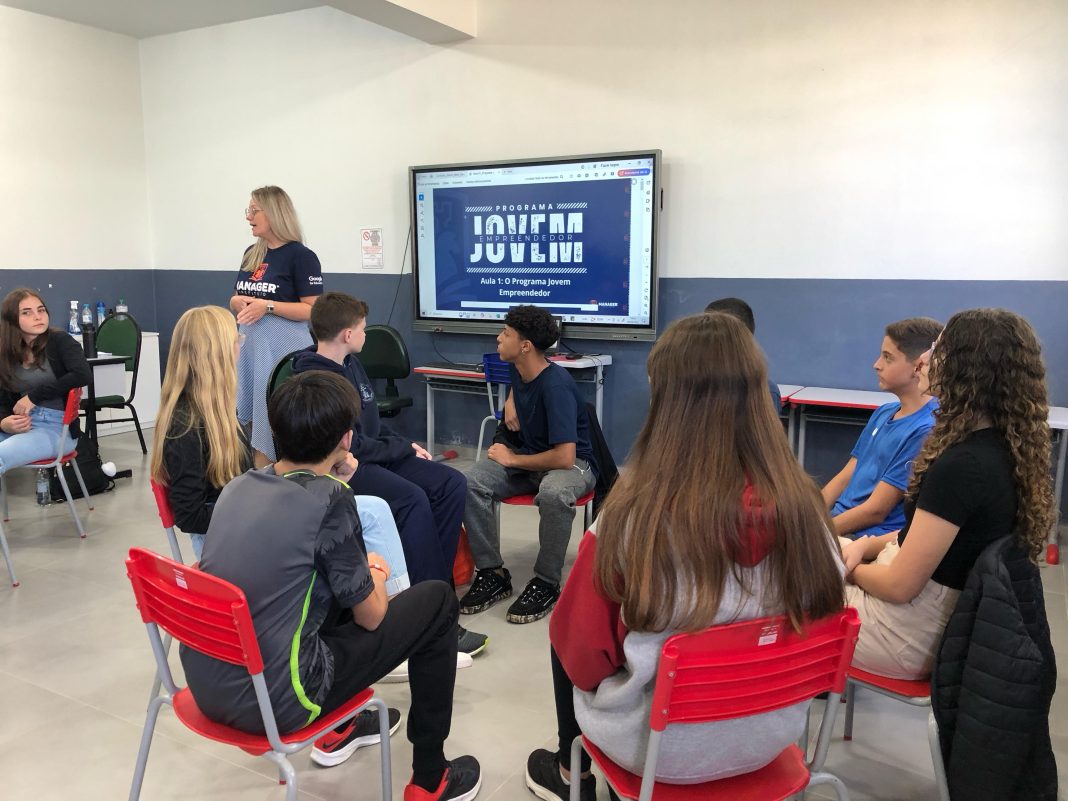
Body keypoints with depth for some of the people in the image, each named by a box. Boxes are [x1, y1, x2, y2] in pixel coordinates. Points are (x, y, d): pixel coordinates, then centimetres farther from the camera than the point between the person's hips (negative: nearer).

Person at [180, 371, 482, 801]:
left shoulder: (239, 484, 3)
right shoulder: (328, 498, -17)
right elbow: (370, 616, -6)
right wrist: (377, 573, 13)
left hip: (205, 686, 7)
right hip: (272, 700, -7)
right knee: (437, 600, 5)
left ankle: (337, 730, 38)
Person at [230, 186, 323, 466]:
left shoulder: (301, 256, -8)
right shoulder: (252, 253, 13)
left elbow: (313, 310, -13)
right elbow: (237, 300, 22)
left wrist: (268, 306, -20)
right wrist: (236, 302, -1)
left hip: (283, 347, -7)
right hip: (249, 343, 7)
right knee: (251, 420, 10)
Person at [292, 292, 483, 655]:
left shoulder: (352, 365, 13)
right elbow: (352, 445, -20)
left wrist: (407, 444, 4)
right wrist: (406, 449, -8)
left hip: (375, 457, 9)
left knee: (452, 483, -9)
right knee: (412, 499, -32)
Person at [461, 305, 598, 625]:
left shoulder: (556, 386, -26)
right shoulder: (519, 371, -1)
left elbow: (564, 457, -31)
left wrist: (512, 459, -18)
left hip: (573, 463, -7)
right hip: (526, 456, 7)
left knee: (552, 493, -43)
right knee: (471, 483, -21)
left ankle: (546, 584, -21)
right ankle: (493, 574, -9)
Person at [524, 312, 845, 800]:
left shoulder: (634, 513, -26)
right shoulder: (802, 506, -16)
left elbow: (581, 652, -14)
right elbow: (815, 621, 1)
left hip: (663, 747, -4)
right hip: (775, 734, 4)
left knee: (563, 632, 23)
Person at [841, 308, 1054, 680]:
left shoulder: (962, 466, -30)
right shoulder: (1003, 449, -1)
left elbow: (899, 586, -24)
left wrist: (849, 569, -5)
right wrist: (865, 546, 1)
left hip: (909, 635, -9)